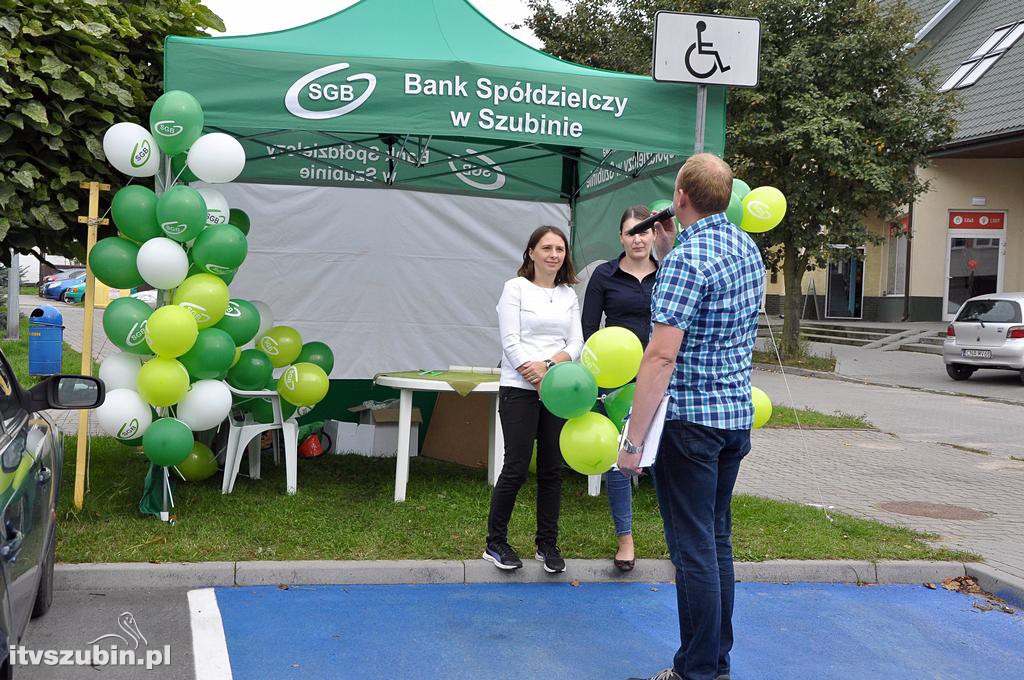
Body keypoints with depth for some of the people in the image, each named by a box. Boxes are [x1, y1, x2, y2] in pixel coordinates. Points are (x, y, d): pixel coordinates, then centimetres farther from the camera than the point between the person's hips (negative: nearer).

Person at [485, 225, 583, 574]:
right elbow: (510, 342, -8)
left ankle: (548, 545, 18)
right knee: (516, 468, -4)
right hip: (520, 389, -4)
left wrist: (549, 364, -15)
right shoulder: (516, 288, 0)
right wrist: (539, 383, -15)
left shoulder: (569, 295, 13)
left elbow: (576, 343, 5)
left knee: (552, 469, 7)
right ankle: (495, 544, 11)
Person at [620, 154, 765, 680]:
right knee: (717, 539, 17)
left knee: (693, 550, -1)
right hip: (738, 414, 9)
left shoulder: (687, 258, -19)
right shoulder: (747, 247, 9)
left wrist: (634, 440, -21)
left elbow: (661, 355, -24)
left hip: (692, 420, -9)